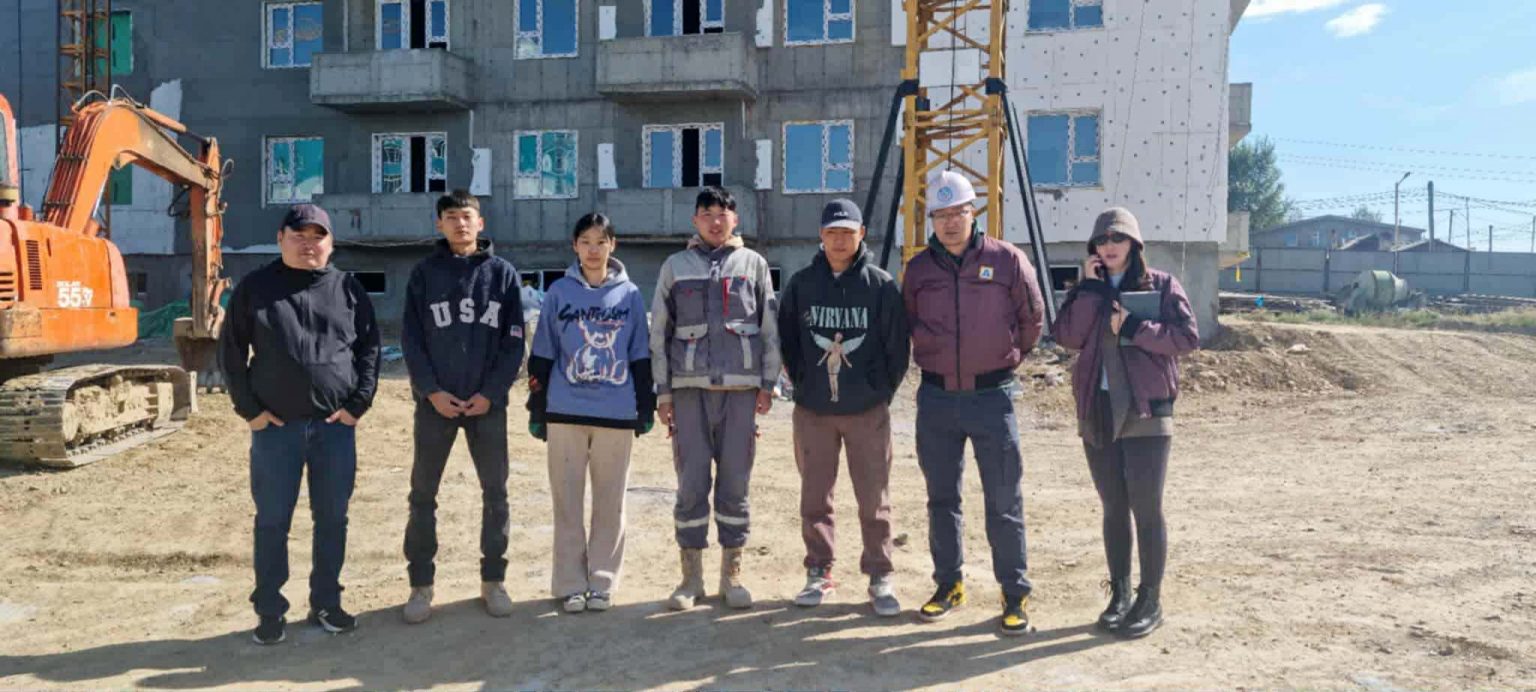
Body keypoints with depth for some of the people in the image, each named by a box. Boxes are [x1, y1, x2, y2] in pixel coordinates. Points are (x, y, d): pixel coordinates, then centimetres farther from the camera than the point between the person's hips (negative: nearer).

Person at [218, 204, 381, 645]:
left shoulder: (348, 289, 6)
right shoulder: (255, 287, 3)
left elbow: (370, 347, 7)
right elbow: (230, 350, 4)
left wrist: (359, 403, -2)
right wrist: (249, 409, -3)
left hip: (336, 425, 1)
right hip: (275, 426, -1)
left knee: (332, 518, 8)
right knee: (272, 520, 5)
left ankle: (326, 603, 22)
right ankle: (269, 611, 18)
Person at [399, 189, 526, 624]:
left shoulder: (503, 273, 4)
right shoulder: (424, 273, 4)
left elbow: (514, 341, 1)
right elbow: (411, 339, 1)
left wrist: (491, 392, -9)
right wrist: (432, 391, -10)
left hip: (488, 403, 0)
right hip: (434, 401, 0)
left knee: (495, 493, 6)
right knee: (423, 495, 5)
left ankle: (493, 580, 19)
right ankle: (421, 584, 16)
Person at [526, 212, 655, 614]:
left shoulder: (630, 295, 6)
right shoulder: (559, 292, 5)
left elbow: (641, 357, 8)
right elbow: (542, 355, 6)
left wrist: (647, 408, 5)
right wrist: (536, 410, 4)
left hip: (617, 414, 0)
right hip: (566, 412, 0)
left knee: (610, 502, 5)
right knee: (567, 501, 5)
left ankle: (603, 582, 16)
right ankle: (571, 584, 14)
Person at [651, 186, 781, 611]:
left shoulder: (753, 264, 10)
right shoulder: (675, 267, 10)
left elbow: (771, 328, 8)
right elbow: (658, 333, 8)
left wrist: (767, 384, 0)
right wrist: (662, 392, 2)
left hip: (741, 388, 0)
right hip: (689, 388, 0)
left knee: (735, 483, 3)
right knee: (692, 484, 0)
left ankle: (732, 574, 14)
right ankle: (692, 576, 11)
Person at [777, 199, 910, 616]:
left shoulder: (881, 285, -2)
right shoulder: (801, 284, 3)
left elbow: (898, 346, 1)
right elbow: (786, 340, 10)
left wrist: (882, 391, -1)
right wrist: (803, 384, 5)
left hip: (868, 411, -2)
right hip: (812, 411, 2)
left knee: (874, 499, 3)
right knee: (815, 496, 9)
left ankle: (879, 577, 14)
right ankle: (818, 573, 22)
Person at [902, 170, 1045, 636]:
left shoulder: (1007, 260, -4)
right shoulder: (919, 268, 4)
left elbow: (1033, 319, 7)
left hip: (992, 396, -3)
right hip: (936, 397, 3)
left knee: (1004, 501, 2)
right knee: (941, 498, 12)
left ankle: (1015, 595, 13)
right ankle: (948, 584, 26)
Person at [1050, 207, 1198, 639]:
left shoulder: (1161, 285, 2)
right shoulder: (1088, 289, 11)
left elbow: (1188, 337, -8)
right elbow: (1068, 336, -6)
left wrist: (1134, 328, -15)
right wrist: (1091, 287, -9)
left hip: (1146, 412, -3)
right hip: (1097, 412, 4)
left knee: (1146, 509, 0)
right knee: (1113, 508, 11)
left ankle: (1150, 601, 11)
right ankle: (1119, 594, 22)